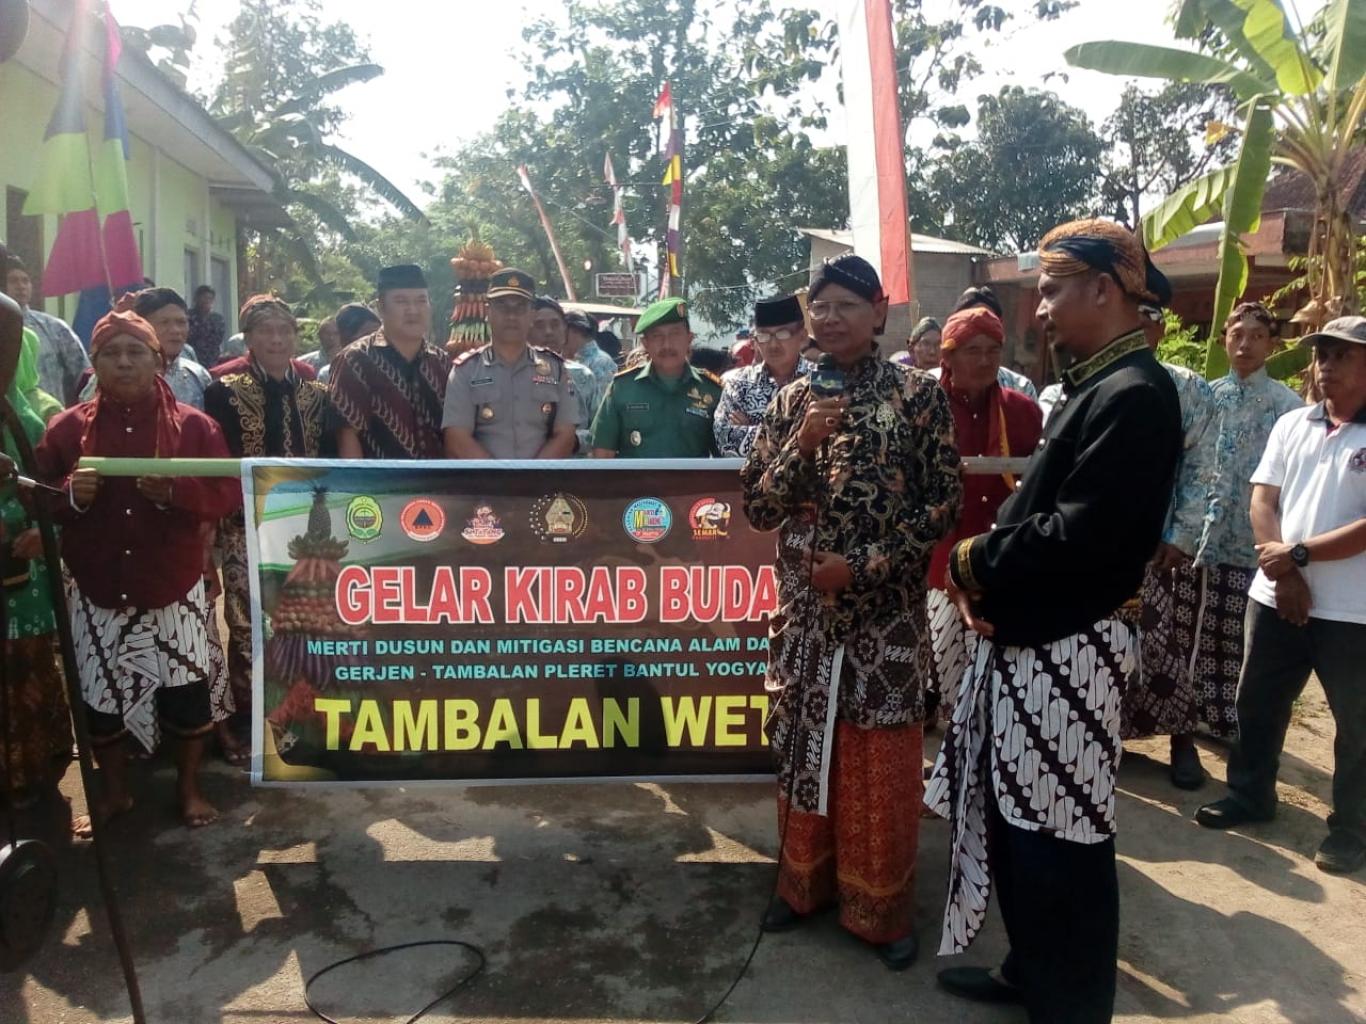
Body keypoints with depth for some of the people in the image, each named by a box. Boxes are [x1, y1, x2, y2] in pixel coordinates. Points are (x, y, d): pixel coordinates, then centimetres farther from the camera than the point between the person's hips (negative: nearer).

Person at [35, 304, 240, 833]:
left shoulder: (194, 425, -2)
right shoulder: (67, 427, 2)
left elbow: (228, 493, -6)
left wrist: (175, 492, -23)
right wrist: (71, 494, -18)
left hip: (174, 590, -1)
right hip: (96, 593, 2)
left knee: (185, 692, 5)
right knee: (99, 696, 12)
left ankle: (189, 787, 27)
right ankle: (114, 792, 33)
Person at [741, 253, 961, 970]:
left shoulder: (918, 395, -4)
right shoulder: (792, 400, 5)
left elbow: (945, 502, -6)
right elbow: (757, 507, 1)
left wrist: (863, 566, -14)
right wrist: (801, 444, -16)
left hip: (885, 611, -3)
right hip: (803, 607, 3)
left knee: (880, 765, 6)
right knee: (802, 750, 14)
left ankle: (883, 909, 25)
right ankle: (805, 883, 34)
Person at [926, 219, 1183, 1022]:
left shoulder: (1134, 394, -16)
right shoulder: (1099, 386, 14)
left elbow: (1083, 534, -24)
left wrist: (977, 558, -10)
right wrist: (990, 578, 0)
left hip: (1067, 649, -9)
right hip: (1030, 640, 10)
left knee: (1062, 841, 4)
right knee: (1019, 826, 19)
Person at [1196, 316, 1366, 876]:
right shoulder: (1291, 425, 8)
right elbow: (1263, 499, 2)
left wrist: (1300, 553, -17)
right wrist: (1283, 573, -9)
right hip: (1276, 596, 5)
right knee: (1257, 703, 15)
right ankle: (1251, 794, 33)